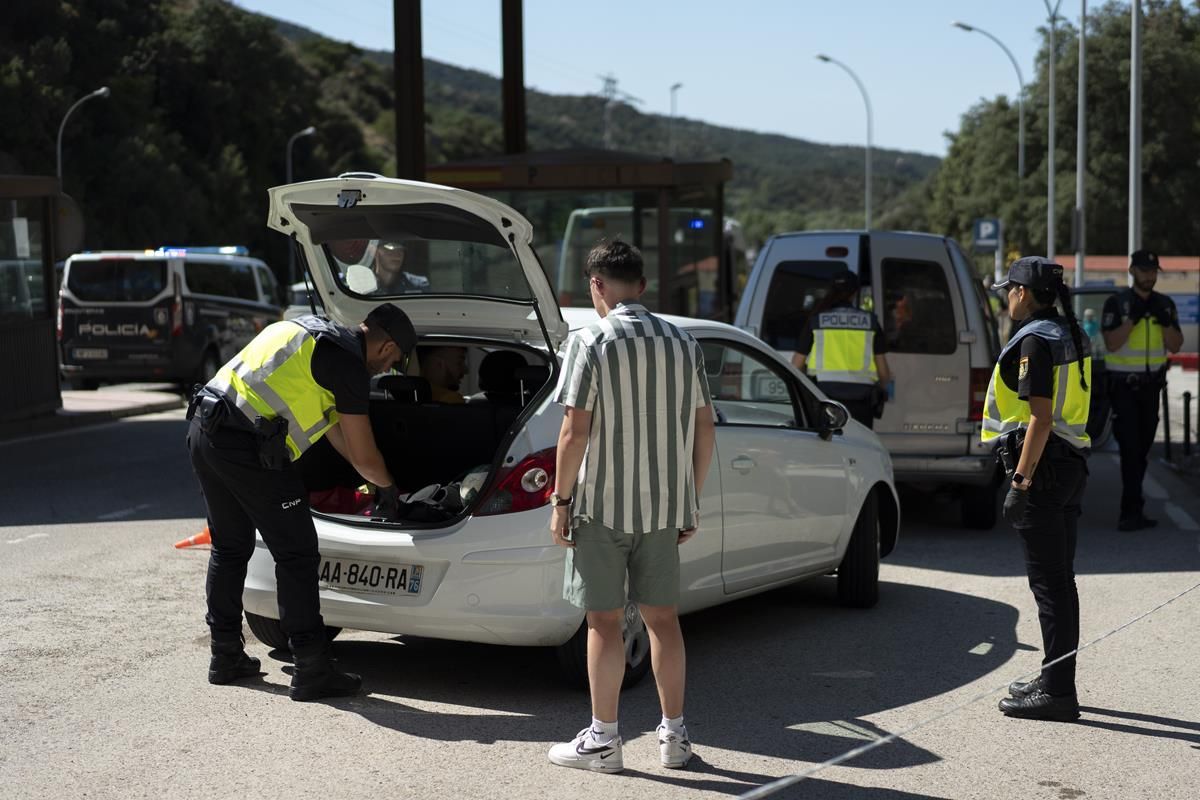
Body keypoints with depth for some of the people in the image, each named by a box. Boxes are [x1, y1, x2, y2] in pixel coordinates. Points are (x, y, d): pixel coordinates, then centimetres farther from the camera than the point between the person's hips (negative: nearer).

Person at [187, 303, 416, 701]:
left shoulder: (314, 331, 23)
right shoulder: (348, 363, -4)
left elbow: (332, 422, 34)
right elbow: (364, 456, 0)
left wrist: (372, 476, 41)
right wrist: (388, 487, 21)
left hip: (203, 429, 9)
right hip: (247, 446, -9)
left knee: (229, 547, 21)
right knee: (297, 555, 0)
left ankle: (225, 656, 30)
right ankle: (311, 670, 3)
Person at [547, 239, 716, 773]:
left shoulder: (591, 343, -10)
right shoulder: (682, 343, 6)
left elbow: (575, 431, -14)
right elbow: (703, 429, 8)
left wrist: (561, 500, -6)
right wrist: (691, 499, 15)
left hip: (603, 505, -5)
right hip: (664, 505, 5)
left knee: (604, 621, 2)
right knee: (662, 615, 13)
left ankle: (603, 740, 8)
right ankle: (674, 735, 18)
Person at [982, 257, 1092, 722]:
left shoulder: (1035, 341, -14)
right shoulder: (1070, 336, 15)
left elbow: (1041, 418, -21)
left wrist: (1020, 481, -20)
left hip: (1043, 469, -10)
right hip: (1071, 466, 10)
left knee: (1048, 582, -7)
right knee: (1060, 579, 15)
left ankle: (1057, 691, -5)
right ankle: (1057, 680, 23)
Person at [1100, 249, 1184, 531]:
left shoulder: (1165, 304, 7)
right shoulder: (1116, 303, -6)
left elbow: (1175, 346, 2)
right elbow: (1112, 343, -16)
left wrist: (1164, 321, -13)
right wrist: (1133, 317, -23)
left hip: (1151, 385, 5)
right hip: (1123, 385, -5)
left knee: (1142, 449, 7)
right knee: (1130, 448, -12)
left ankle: (1130, 511, 13)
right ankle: (1133, 510, -15)